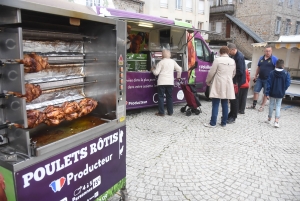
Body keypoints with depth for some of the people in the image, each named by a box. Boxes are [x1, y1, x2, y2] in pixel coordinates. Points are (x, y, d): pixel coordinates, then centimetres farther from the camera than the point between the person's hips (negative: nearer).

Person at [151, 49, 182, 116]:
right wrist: (178, 77, 27)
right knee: (169, 97, 12)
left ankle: (161, 112, 1)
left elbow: (156, 73, -7)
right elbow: (179, 69, 12)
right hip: (170, 82, 4)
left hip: (162, 82, -4)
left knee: (161, 97, 2)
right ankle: (170, 112, 15)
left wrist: (153, 69, 13)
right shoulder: (173, 61, 8)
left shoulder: (161, 62, -6)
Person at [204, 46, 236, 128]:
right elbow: (233, 74, 18)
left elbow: (211, 72, -8)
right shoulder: (232, 61, 9)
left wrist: (208, 81, 7)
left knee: (215, 104, -3)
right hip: (228, 85, 6)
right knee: (225, 104, 10)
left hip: (218, 85, -5)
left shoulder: (217, 60, -9)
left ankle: (212, 123, -1)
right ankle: (224, 122, 16)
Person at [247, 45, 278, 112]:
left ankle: (262, 106, 15)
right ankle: (254, 105, 17)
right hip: (260, 78, 5)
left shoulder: (274, 59, -6)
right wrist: (255, 76, 15)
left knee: (266, 93, 5)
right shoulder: (261, 58, 8)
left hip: (268, 80, -4)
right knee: (256, 91, 6)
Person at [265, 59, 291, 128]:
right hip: (280, 94, 0)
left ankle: (269, 119, 27)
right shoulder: (286, 74, -7)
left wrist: (267, 93, -5)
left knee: (271, 104, 15)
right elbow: (288, 84, -8)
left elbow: (268, 83, -8)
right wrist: (283, 90, 10)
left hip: (272, 93, 0)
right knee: (278, 106, 6)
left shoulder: (272, 73, -8)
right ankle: (276, 121, -4)